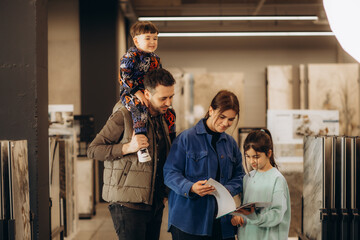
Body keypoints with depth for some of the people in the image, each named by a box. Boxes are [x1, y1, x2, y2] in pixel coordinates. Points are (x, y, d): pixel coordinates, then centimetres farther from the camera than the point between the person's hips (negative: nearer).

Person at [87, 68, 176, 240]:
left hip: (155, 204, 7)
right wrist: (128, 147, -21)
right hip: (127, 204, -7)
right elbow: (93, 150, -10)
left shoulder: (162, 119, 13)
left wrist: (163, 193, 15)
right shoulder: (124, 116, -10)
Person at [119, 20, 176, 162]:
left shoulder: (155, 58, 13)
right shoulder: (131, 56, -11)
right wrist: (137, 93, -25)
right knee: (140, 110, -37)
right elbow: (124, 76, -19)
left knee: (169, 112, 2)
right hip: (131, 94, -8)